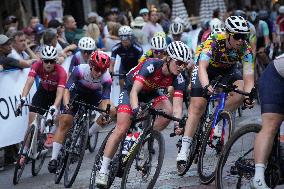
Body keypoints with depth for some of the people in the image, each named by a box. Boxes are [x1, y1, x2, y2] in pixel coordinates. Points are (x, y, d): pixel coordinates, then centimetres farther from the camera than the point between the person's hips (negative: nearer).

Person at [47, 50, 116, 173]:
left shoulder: (106, 78, -29)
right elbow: (67, 89, -33)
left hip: (94, 95, 2)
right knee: (65, 122, -15)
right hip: (77, 93, -1)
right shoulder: (80, 70, -32)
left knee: (112, 111, -24)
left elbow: (105, 99, -31)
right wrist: (66, 105, -49)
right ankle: (53, 159, -11)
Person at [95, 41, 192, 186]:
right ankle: (103, 170, -12)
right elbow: (134, 91, -41)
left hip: (150, 93, 5)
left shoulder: (178, 79, -22)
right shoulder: (151, 65, -35)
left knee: (168, 111, -25)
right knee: (121, 129, -17)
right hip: (131, 89, -4)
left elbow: (177, 105, -27)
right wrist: (135, 109, -59)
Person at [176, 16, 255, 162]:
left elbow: (248, 76, -32)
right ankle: (184, 148, -11)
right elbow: (202, 67, -47)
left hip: (228, 68, 3)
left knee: (242, 92, -25)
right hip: (206, 66, -3)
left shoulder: (245, 49, -27)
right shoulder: (213, 42, -36)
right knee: (197, 106, -15)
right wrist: (206, 86, -65)